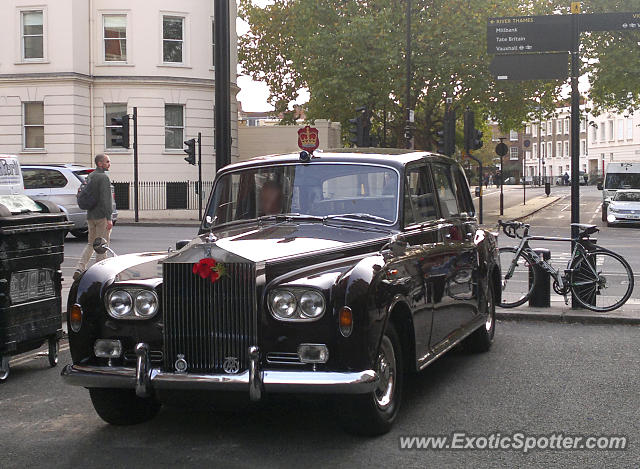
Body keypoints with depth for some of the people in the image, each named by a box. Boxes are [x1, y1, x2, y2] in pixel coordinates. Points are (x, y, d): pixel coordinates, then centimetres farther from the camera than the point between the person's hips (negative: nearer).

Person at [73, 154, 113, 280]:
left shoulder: (90, 177, 14)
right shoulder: (103, 177, -13)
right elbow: (105, 199, -19)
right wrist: (109, 218, -21)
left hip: (90, 216, 8)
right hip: (102, 216, -8)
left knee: (90, 244, 15)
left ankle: (79, 268, 2)